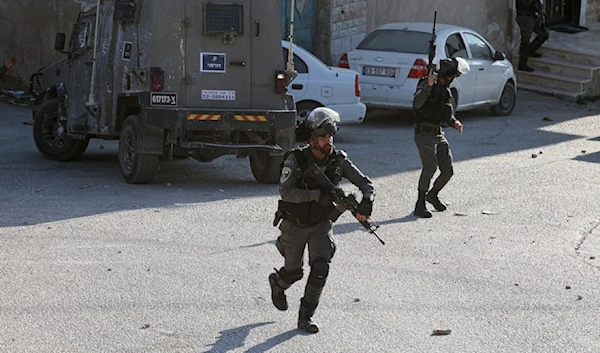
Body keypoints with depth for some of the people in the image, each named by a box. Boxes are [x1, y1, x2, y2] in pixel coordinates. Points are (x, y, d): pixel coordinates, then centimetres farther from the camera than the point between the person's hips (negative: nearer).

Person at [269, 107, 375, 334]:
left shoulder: (338, 160, -12)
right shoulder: (296, 159, -23)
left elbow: (366, 183, -8)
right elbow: (286, 192, -33)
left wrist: (366, 203, -28)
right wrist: (318, 195, -40)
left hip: (321, 224, 2)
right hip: (295, 224, -2)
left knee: (320, 266, -17)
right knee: (294, 272, 12)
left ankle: (305, 317, -3)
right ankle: (277, 282, 50)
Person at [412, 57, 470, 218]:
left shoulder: (445, 90, 15)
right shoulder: (426, 85, -12)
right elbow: (417, 104, -30)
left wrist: (454, 122, 8)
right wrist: (428, 85, -40)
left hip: (438, 134, 8)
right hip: (424, 134, -8)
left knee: (447, 171, 7)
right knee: (430, 166, -23)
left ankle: (432, 195, 33)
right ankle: (420, 205, -17)